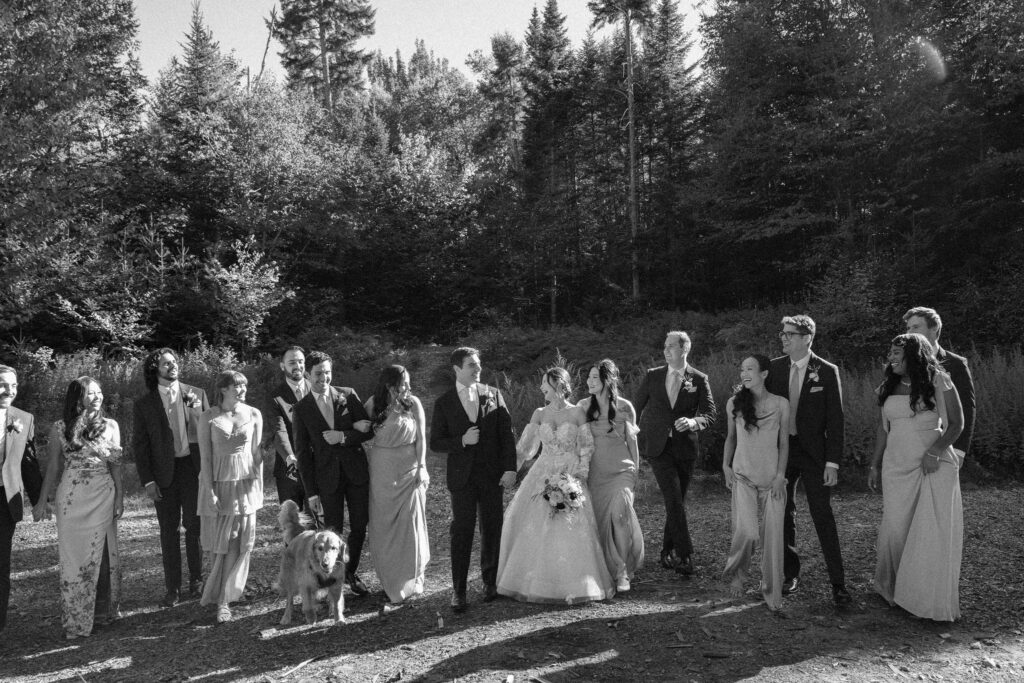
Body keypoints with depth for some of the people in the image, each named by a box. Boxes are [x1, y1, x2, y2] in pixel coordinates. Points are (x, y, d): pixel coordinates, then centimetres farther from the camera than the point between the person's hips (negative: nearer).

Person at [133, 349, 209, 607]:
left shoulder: (197, 394, 2)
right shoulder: (144, 404, 2)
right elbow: (140, 444, 2)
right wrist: (147, 481, -5)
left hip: (195, 468, 0)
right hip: (164, 472, 0)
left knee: (194, 527, 7)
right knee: (169, 531, 8)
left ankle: (196, 580, 23)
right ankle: (172, 588, 18)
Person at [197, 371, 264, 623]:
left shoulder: (253, 414, 0)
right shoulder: (208, 418, -4)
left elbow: (257, 452, 4)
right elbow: (205, 457, -5)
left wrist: (259, 486, 1)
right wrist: (210, 491, -10)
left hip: (246, 484, 1)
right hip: (218, 482, -1)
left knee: (239, 544, 1)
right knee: (219, 544, 5)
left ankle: (223, 599, 11)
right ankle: (219, 594, 26)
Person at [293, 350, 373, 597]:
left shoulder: (348, 395, 1)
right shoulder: (302, 408, -2)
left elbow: (369, 429, 0)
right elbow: (302, 452, -1)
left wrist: (343, 437, -18)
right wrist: (311, 492, -4)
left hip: (357, 471, 2)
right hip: (327, 477, -1)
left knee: (359, 526, 8)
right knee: (333, 531, 3)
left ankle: (351, 572, 32)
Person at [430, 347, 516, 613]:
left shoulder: (493, 395, 3)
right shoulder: (443, 403, 0)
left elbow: (507, 433, 2)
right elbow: (435, 443, 0)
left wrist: (510, 468, -4)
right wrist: (462, 440, -16)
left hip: (492, 475, 2)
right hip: (462, 477, -1)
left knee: (492, 530, 9)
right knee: (462, 532, 0)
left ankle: (490, 582, 26)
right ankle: (458, 591, 9)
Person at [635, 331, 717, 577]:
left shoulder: (699, 379, 1)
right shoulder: (652, 376, 4)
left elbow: (710, 413, -3)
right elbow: (637, 407, 14)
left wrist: (693, 422, -24)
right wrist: (637, 439, 11)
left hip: (685, 448, 1)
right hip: (658, 447, -1)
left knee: (677, 502, 9)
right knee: (674, 500, -13)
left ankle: (668, 553, 24)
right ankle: (684, 554, -10)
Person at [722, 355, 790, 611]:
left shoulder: (780, 404, 0)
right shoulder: (734, 403, 3)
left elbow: (784, 442, 4)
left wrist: (780, 475, -2)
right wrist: (726, 465, 4)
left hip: (772, 477, 0)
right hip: (742, 476, 0)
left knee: (772, 535, 0)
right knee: (746, 531, -14)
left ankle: (771, 592, 18)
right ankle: (736, 573, 15)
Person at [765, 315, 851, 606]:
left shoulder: (827, 372, -7)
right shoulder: (775, 368, 2)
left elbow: (835, 420, -6)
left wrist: (833, 462, -11)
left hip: (814, 453, -3)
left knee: (823, 517, -3)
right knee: (784, 514, 11)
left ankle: (838, 584, 7)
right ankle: (791, 575, 24)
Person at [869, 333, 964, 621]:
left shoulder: (938, 381, -3)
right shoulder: (889, 387, 11)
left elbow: (956, 424, -5)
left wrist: (935, 451, -19)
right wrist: (875, 465, 15)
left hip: (934, 465, -4)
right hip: (897, 466, 4)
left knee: (934, 531, -2)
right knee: (896, 527, 3)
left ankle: (934, 600, 11)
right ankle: (893, 588, 18)